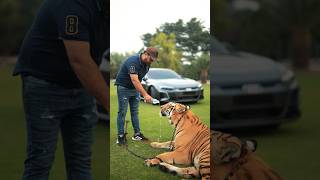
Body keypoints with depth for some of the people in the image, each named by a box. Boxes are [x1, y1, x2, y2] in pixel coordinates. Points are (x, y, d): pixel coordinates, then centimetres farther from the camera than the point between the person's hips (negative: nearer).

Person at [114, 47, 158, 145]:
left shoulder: (147, 64, -2)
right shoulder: (133, 61, -29)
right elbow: (134, 80, -38)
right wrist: (145, 95, -42)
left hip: (135, 88, 7)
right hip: (123, 87, -7)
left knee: (135, 112, 8)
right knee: (122, 112, -4)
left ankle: (137, 134, 13)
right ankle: (120, 136, 0)